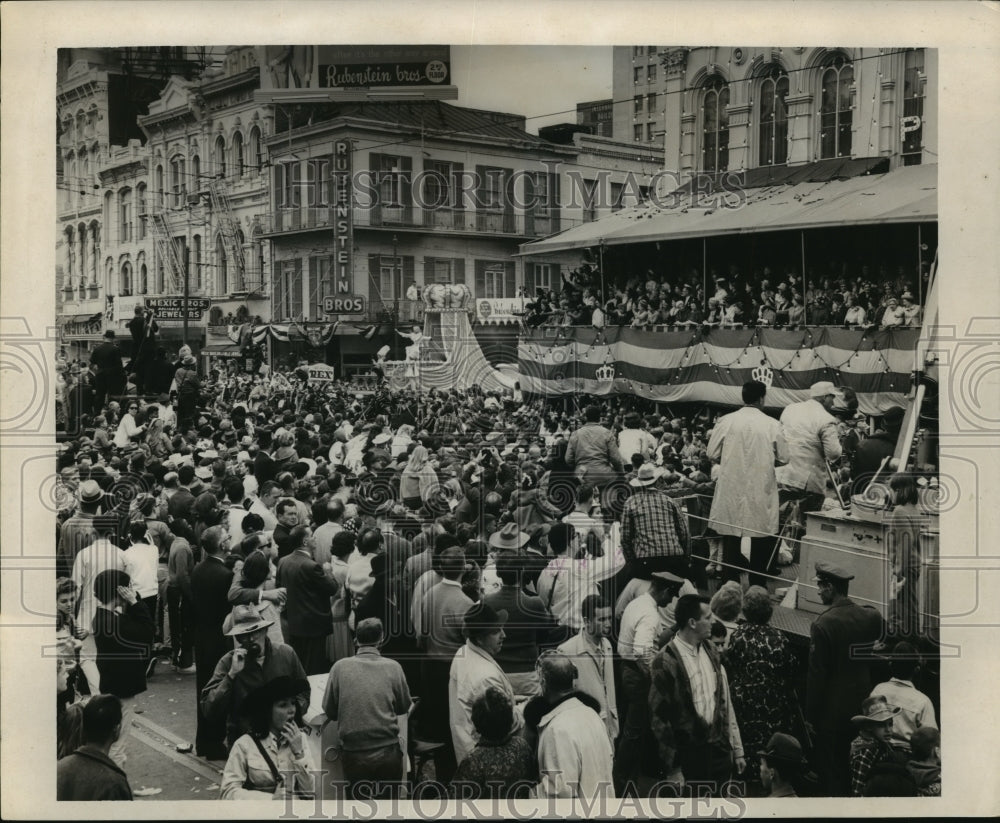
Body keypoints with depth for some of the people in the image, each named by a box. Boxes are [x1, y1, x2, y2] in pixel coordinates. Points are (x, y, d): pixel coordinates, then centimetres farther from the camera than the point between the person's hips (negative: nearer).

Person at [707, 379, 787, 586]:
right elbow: (783, 458, -1)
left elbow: (712, 454, -3)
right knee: (760, 542, 11)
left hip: (731, 490, 1)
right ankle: (758, 589, 16)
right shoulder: (773, 425, -7)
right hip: (761, 492, -1)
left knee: (731, 540, 9)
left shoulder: (725, 421, -7)